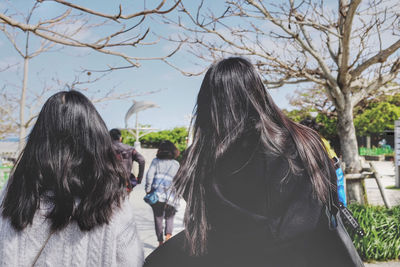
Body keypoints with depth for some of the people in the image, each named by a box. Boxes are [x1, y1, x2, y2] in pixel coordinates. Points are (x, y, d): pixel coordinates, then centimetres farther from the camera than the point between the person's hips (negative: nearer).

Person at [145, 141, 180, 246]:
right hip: (171, 196, 0)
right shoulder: (176, 164, 7)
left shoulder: (156, 161, 4)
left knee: (158, 218, 10)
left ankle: (160, 241, 13)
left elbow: (149, 175, -6)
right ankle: (168, 234, -5)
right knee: (169, 217, 17)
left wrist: (148, 190, 0)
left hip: (156, 195, 0)